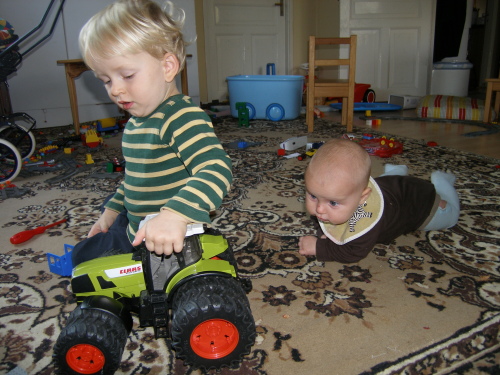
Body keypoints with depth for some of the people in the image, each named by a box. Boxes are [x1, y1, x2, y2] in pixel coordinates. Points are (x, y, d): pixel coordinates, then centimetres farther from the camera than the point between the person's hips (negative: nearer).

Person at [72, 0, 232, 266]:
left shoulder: (183, 118, -26)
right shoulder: (137, 121, 7)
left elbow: (217, 170, -41)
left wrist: (176, 214, -53)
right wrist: (112, 209, 26)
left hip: (173, 242, -10)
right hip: (134, 231, 10)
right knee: (81, 255, 26)